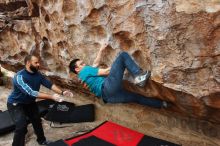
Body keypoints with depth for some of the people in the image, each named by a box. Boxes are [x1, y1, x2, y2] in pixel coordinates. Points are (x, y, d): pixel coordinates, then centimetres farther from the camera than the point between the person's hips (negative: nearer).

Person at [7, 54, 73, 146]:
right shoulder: (19, 77, -34)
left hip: (30, 102, 7)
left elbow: (49, 84, -10)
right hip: (16, 104, -7)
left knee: (37, 121, 16)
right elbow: (31, 92, -42)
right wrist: (51, 97, -44)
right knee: (22, 125, -22)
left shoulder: (38, 74, -10)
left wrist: (62, 92, -26)